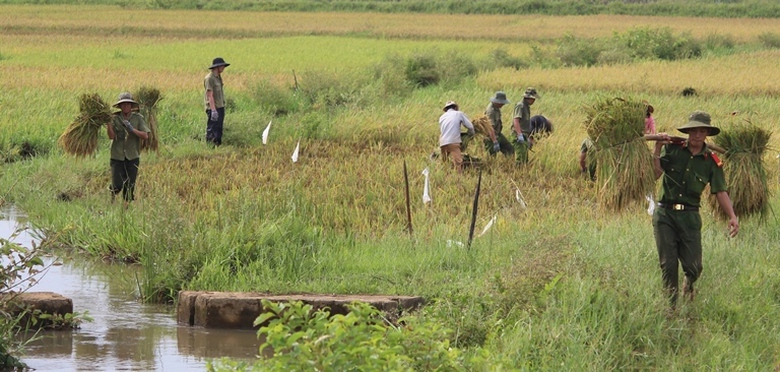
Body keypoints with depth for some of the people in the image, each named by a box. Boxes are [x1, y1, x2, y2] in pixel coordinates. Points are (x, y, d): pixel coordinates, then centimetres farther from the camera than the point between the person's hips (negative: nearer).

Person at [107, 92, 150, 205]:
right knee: (117, 185, -6)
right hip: (117, 156, -1)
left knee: (130, 185, 0)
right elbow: (111, 136, -11)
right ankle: (112, 198, 24)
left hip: (132, 157, 1)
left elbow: (145, 136, -6)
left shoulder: (138, 118, 2)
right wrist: (108, 123, -24)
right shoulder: (115, 118, -1)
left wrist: (132, 129, -19)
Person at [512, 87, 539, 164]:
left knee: (525, 160, 9)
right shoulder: (520, 106, -10)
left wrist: (530, 138, 26)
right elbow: (516, 121, -22)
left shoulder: (527, 107, 19)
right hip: (519, 136, -10)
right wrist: (520, 135, -31)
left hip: (524, 136, 10)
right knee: (520, 159, -16)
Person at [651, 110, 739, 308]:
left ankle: (688, 287, 34)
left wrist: (732, 216, -12)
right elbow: (655, 174, -6)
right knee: (668, 264, -1)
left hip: (689, 216, 1)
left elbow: (720, 191, 1)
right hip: (665, 213, -1)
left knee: (694, 266, -1)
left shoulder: (712, 162, 3)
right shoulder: (672, 149, 1)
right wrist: (657, 150, -18)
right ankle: (670, 305, 12)